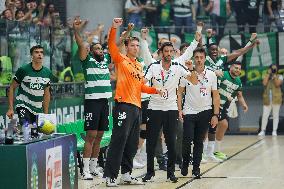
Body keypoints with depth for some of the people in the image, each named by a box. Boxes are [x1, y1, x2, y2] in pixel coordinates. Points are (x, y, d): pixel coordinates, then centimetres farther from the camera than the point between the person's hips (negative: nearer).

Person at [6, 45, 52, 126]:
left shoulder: (47, 73, 5)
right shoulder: (23, 70, -8)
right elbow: (12, 88, 0)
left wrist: (46, 114, 14)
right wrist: (11, 108, -6)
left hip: (38, 110, 5)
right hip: (23, 105, -5)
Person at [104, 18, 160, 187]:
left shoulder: (139, 66, 21)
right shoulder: (121, 60, 1)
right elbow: (112, 46, -15)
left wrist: (156, 90, 12)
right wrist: (114, 28, -25)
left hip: (137, 106, 8)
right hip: (124, 105, -8)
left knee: (132, 144, 12)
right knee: (119, 141, -11)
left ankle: (126, 174, 21)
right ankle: (110, 176, -10)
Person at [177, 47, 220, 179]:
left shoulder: (211, 75, 1)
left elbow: (215, 96, 4)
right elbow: (179, 92, 5)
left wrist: (215, 115, -2)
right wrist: (180, 109, -5)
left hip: (205, 112, 1)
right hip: (189, 112, -1)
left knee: (199, 141, 4)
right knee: (187, 140, -9)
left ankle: (196, 168, 12)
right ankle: (185, 162, 16)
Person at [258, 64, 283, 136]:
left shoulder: (279, 76, 6)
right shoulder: (266, 76, 13)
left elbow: (277, 84, -12)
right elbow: (264, 83, -7)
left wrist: (274, 75, -8)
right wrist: (268, 74, -4)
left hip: (276, 98, -1)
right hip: (267, 99, 2)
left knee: (275, 115, 2)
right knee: (265, 115, -2)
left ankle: (274, 131, 6)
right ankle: (263, 131, 4)